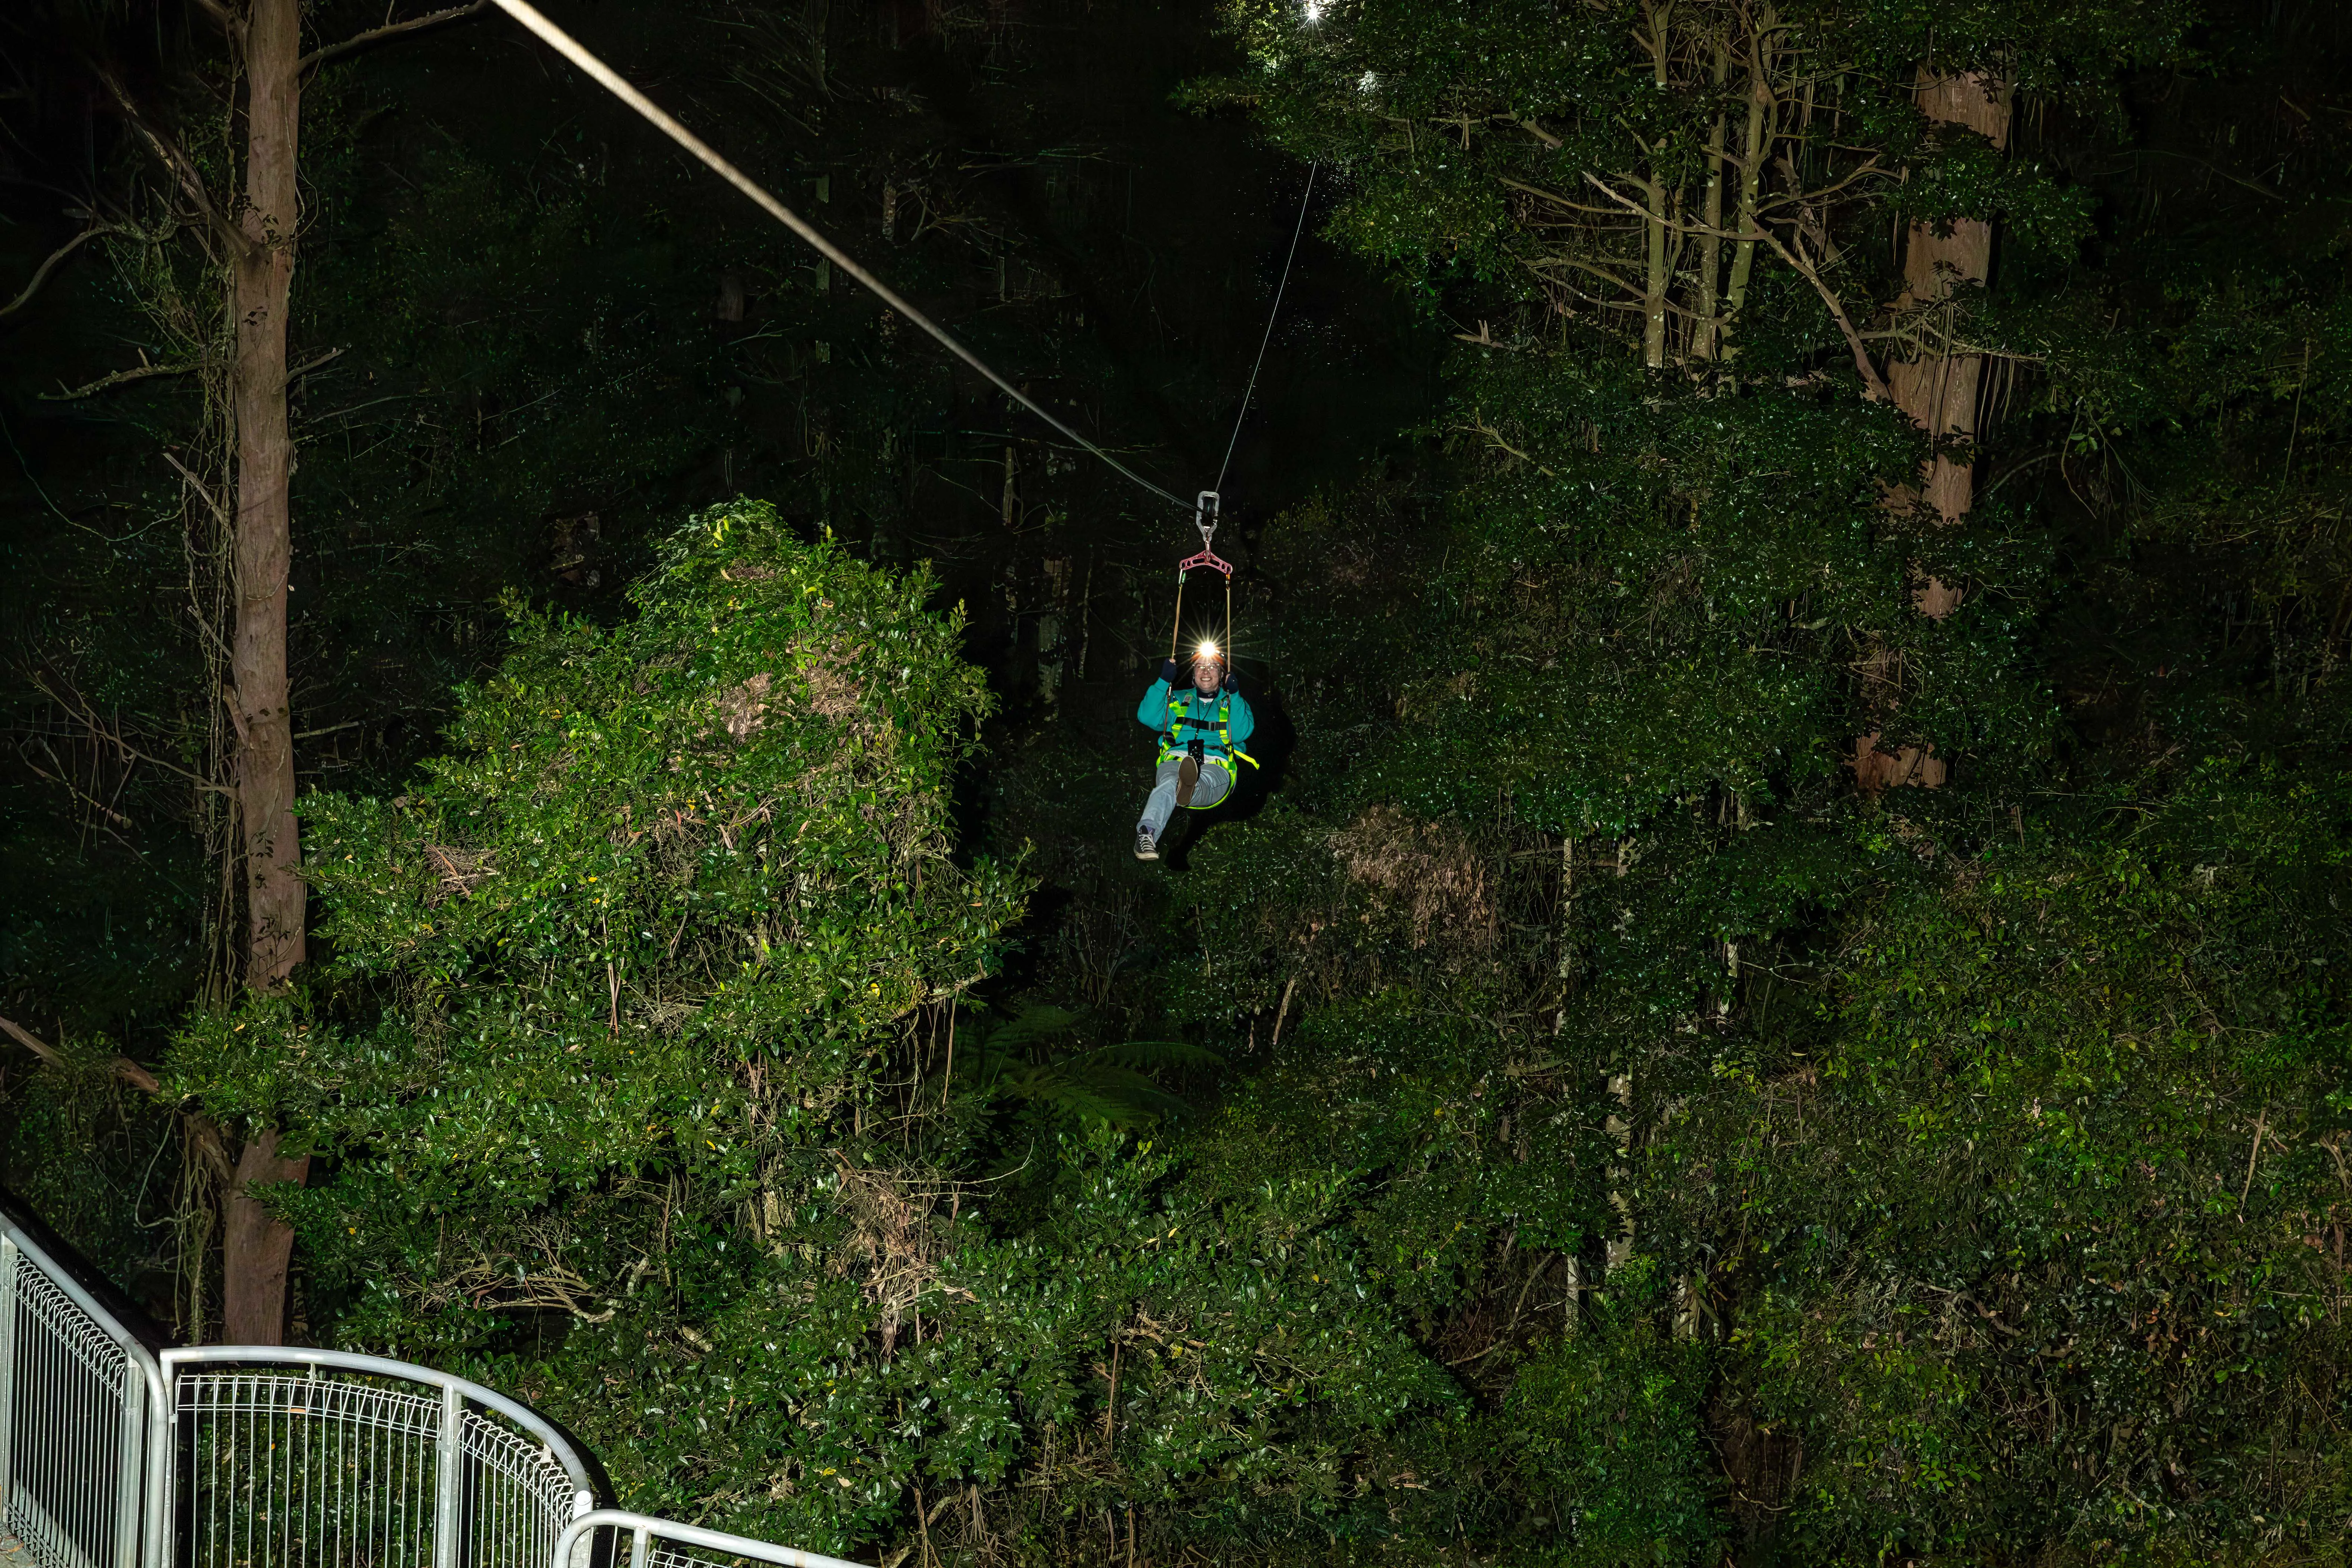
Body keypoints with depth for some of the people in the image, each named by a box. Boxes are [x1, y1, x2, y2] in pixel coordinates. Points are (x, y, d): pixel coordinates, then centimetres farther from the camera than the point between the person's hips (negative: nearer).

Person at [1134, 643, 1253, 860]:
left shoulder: (1233, 703, 27)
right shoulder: (1178, 699, 31)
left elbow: (1241, 733, 6)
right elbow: (1147, 717, 15)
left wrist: (1234, 695, 0)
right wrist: (1164, 681, 10)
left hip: (1216, 767, -1)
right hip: (1175, 760, 1)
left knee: (1204, 780, -42)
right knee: (1168, 784, -39)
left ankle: (1188, 787, -81)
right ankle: (1147, 833, -64)